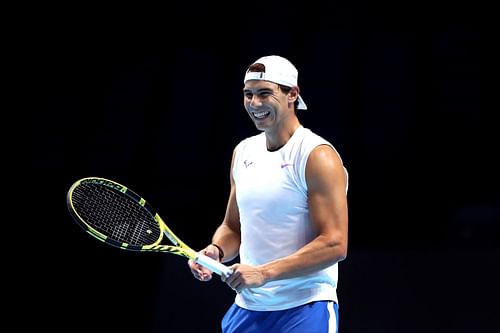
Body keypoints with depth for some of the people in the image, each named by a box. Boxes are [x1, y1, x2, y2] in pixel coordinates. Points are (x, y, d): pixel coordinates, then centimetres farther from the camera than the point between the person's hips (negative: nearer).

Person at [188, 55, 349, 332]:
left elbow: (334, 244, -18)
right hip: (246, 308, 6)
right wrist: (216, 251, -2)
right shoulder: (243, 152, 11)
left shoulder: (317, 156, -11)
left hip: (304, 311, -6)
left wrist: (264, 272, -23)